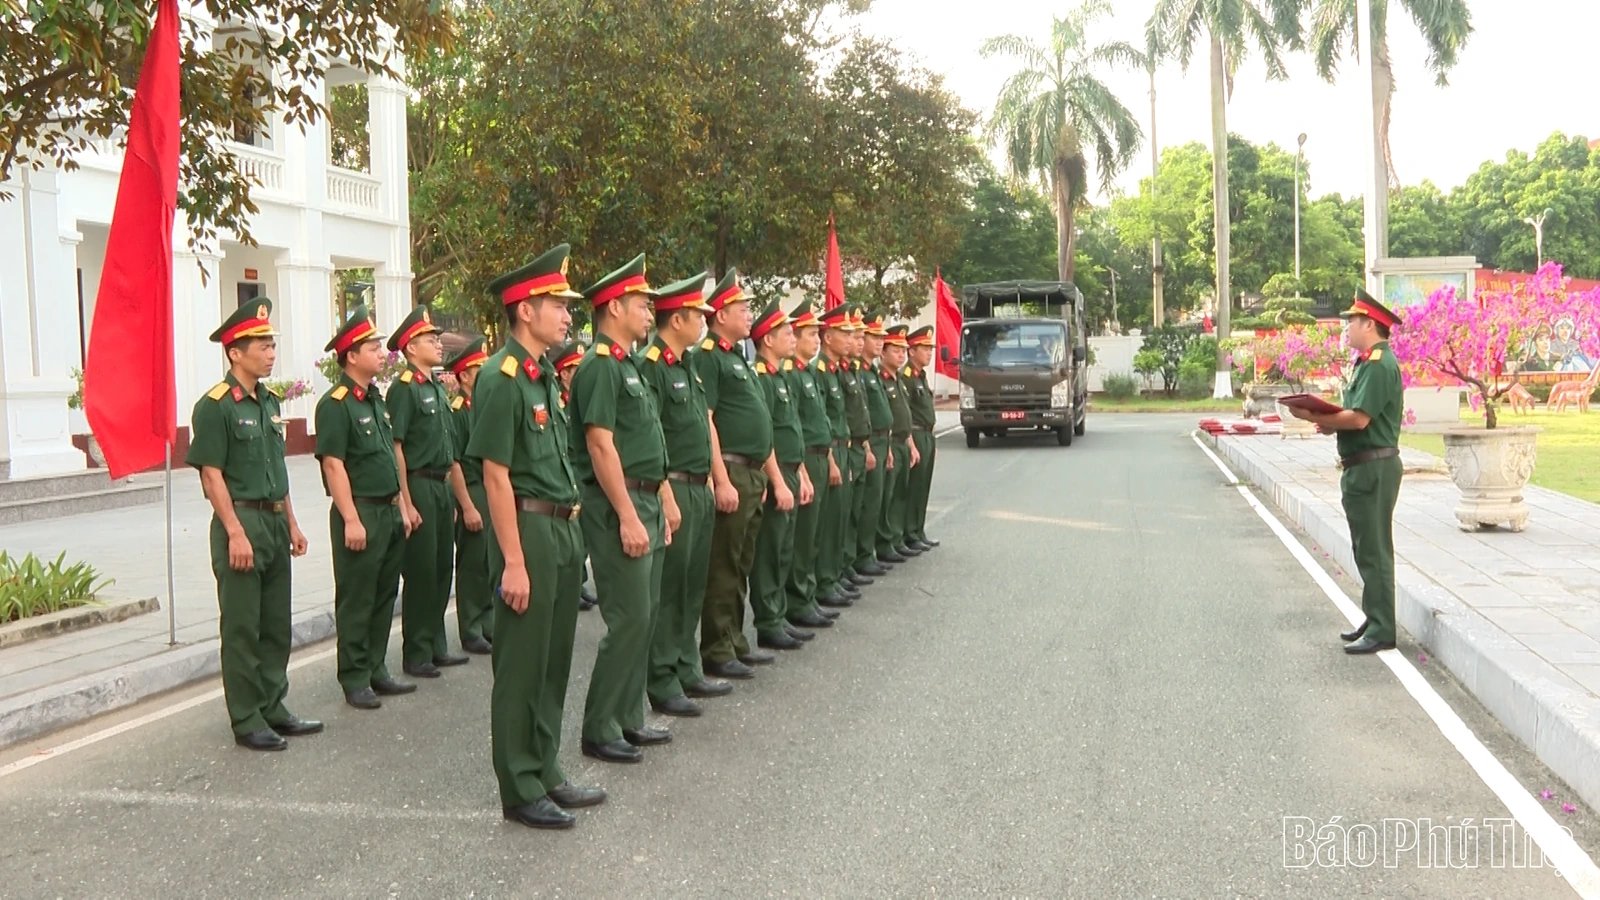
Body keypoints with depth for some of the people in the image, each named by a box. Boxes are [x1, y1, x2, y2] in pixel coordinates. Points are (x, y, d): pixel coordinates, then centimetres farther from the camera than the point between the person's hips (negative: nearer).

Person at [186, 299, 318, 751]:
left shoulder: (269, 402, 13)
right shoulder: (214, 406, -11)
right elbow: (211, 475, -14)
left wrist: (291, 523, 15)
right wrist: (236, 532, -19)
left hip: (275, 522, 8)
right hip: (241, 522, -8)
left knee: (276, 625, 13)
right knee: (242, 629, 0)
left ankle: (273, 709, 24)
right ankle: (246, 722, 8)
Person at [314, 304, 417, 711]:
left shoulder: (376, 398, 15)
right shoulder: (335, 404, -12)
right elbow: (333, 465, -17)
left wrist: (401, 507, 16)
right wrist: (351, 520, -20)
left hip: (389, 511, 9)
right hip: (360, 513, -9)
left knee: (385, 595, 14)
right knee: (356, 601, 0)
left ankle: (376, 670, 24)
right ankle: (354, 680, 9)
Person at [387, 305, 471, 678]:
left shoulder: (438, 389, 15)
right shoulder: (404, 389, -11)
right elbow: (395, 448, -16)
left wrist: (460, 497, 17)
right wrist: (406, 504, -20)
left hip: (441, 486, 8)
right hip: (418, 486, -8)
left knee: (441, 570, 13)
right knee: (420, 573, -3)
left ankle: (436, 647, 22)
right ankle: (415, 654, 6)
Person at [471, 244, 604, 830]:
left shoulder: (544, 376, 14)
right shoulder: (501, 379, -15)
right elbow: (496, 475, -18)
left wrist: (569, 531, 14)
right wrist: (513, 562, -20)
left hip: (564, 529, 9)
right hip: (528, 529, -9)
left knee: (554, 661, 16)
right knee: (521, 666, 1)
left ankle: (545, 772, 28)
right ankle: (519, 792, 12)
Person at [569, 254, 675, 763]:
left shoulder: (628, 366, 17)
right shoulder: (599, 367, -14)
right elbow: (601, 445, -20)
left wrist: (664, 500, 18)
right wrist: (628, 517, -22)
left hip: (645, 501, 10)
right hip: (618, 504, -10)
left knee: (644, 615, 13)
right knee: (629, 619, -7)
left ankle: (629, 718, 23)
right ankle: (599, 730, 3)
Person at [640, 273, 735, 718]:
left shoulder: (688, 367, 16)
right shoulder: (651, 367, -14)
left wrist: (710, 480, 17)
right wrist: (665, 495, -21)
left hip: (699, 488, 9)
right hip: (673, 488, -9)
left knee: (692, 586, 16)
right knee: (668, 590, -3)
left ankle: (686, 671, 26)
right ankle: (661, 685, 5)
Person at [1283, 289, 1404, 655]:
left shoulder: (1379, 364, -16)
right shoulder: (1370, 362, 18)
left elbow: (1360, 418, -24)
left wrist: (1313, 417, -14)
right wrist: (1330, 423, 5)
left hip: (1373, 469, -11)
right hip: (1364, 468, 11)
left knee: (1373, 552, -6)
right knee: (1367, 551, 17)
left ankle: (1381, 632, -2)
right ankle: (1375, 621, 26)